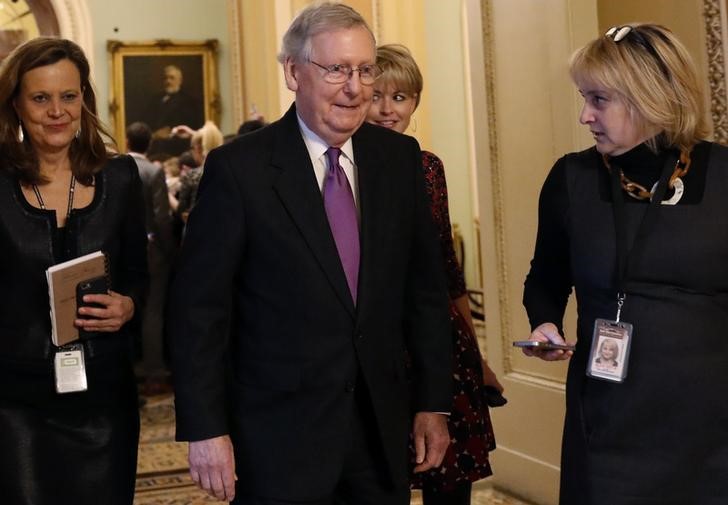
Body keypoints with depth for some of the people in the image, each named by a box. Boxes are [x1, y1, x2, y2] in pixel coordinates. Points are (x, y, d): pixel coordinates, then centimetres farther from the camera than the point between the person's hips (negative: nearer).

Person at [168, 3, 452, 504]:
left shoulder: (400, 158, 3)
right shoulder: (238, 167, -10)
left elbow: (425, 287, 7)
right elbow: (199, 307, -9)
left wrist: (434, 402, 7)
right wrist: (205, 430, -11)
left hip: (382, 428, 4)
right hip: (279, 437, -4)